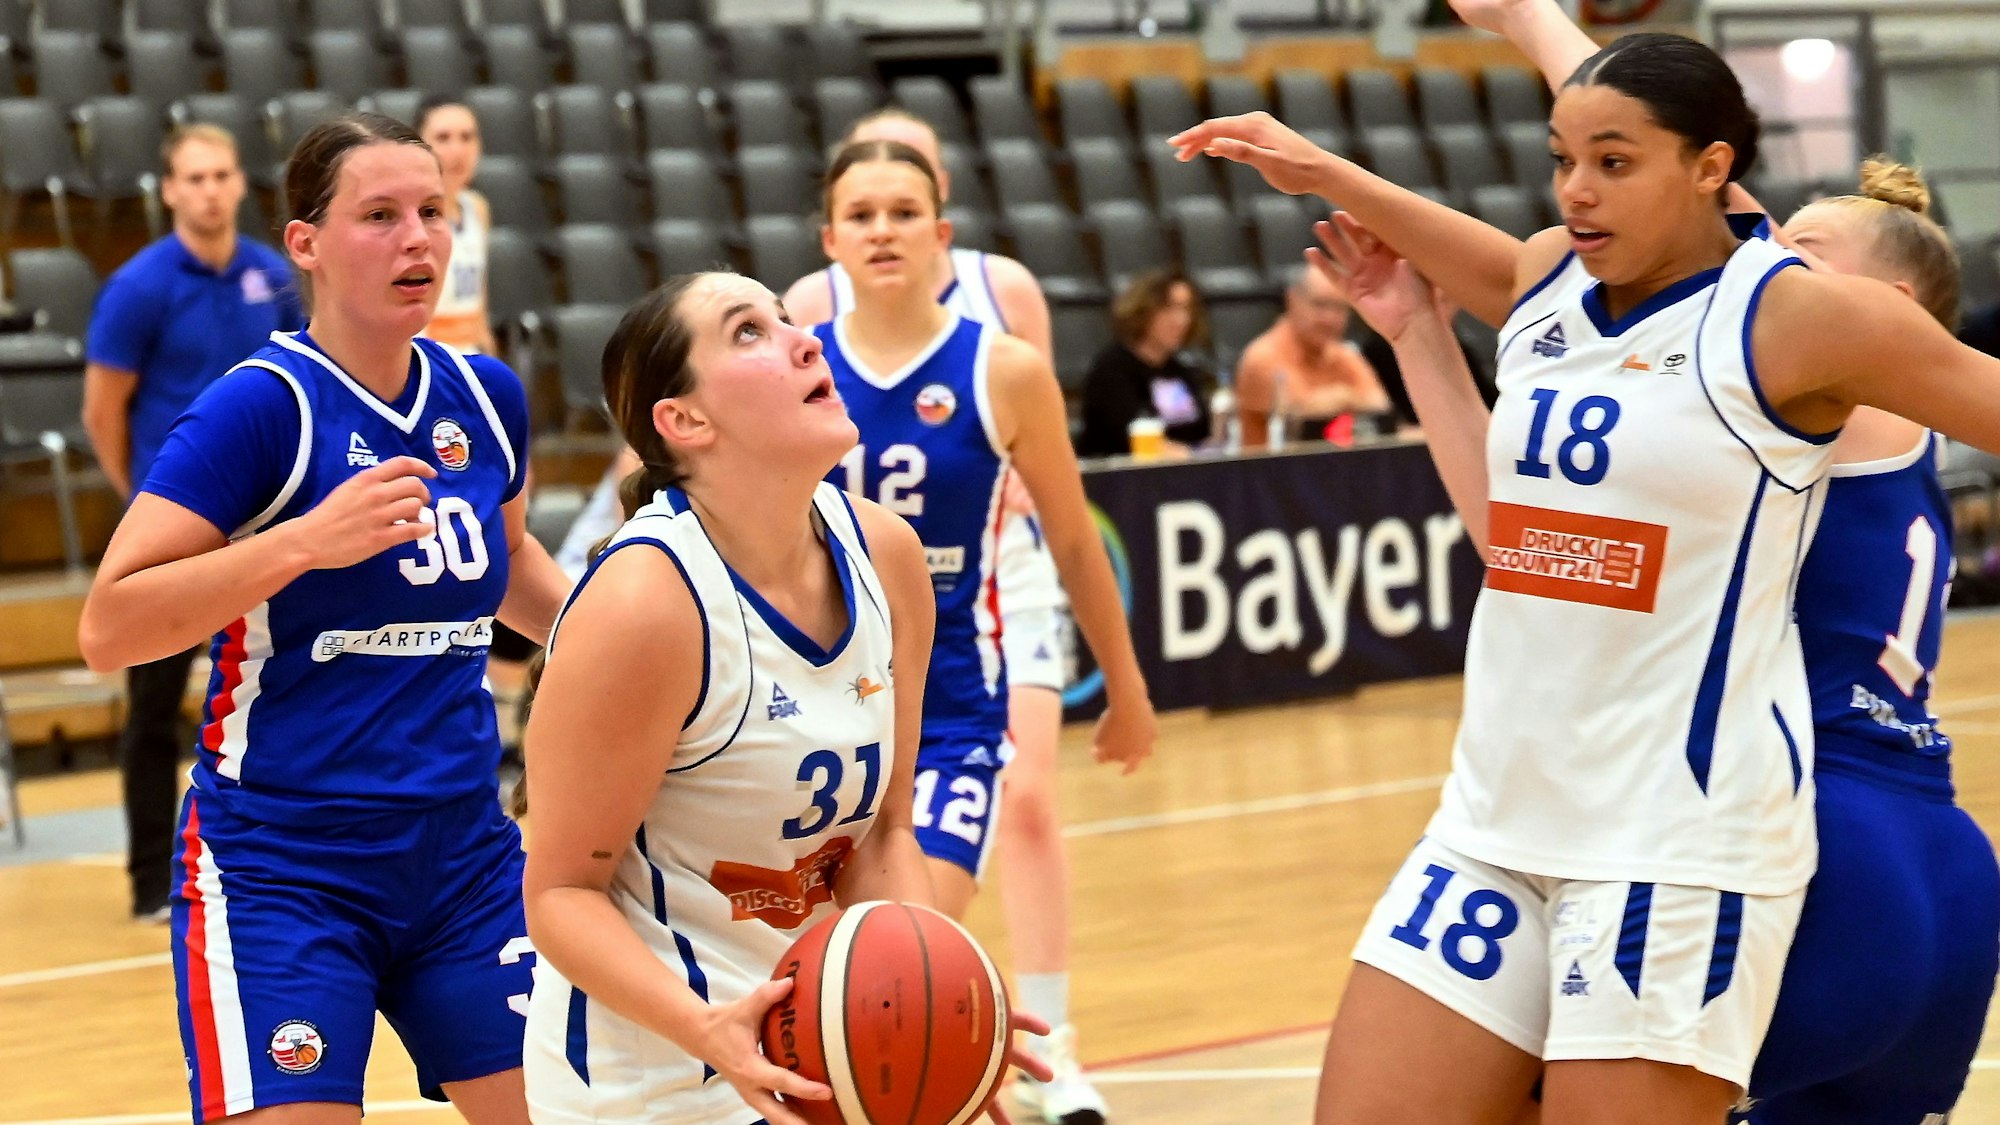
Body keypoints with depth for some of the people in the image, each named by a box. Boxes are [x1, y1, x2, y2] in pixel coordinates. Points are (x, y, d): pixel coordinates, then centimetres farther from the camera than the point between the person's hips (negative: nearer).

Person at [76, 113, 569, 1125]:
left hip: (466, 862, 6)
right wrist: (307, 539, -26)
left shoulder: (485, 399, 5)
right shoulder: (261, 405, -12)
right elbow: (106, 630, -19)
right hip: (280, 877, -6)